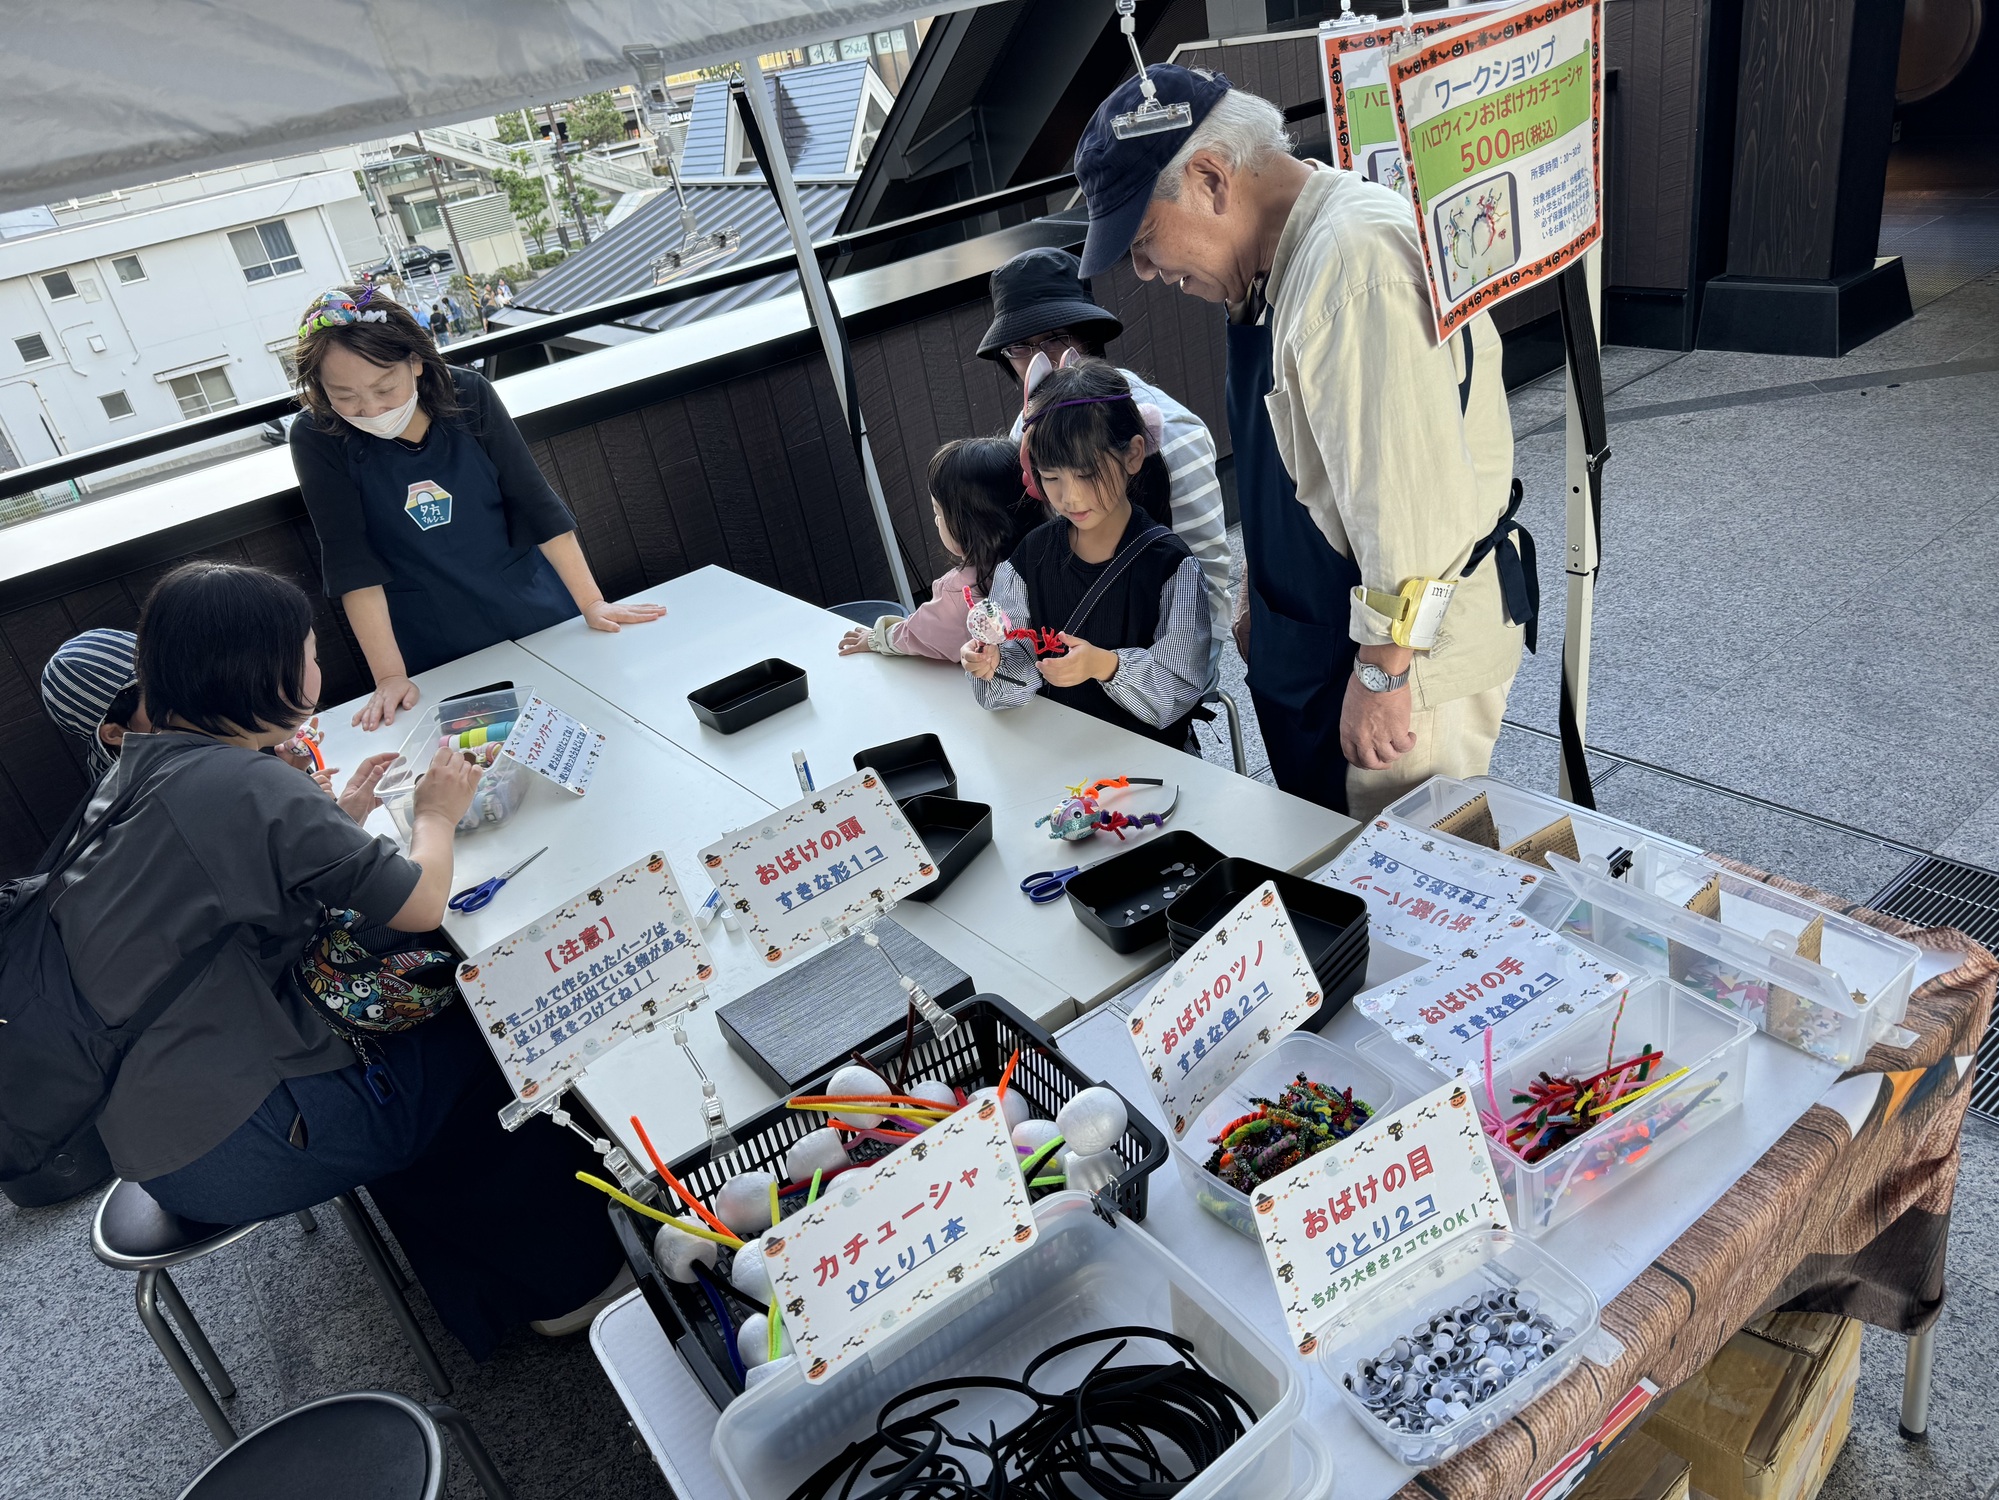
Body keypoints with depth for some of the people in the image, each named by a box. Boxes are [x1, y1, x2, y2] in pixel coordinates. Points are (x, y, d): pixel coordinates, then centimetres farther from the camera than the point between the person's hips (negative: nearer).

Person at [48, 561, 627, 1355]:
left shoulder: (139, 769, 5)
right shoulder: (245, 785, -23)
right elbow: (421, 903, -18)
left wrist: (338, 815, 12)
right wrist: (437, 812, 0)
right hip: (228, 1148, -9)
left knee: (422, 1009, 22)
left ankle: (485, 1301, 32)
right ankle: (563, 1280, 25)